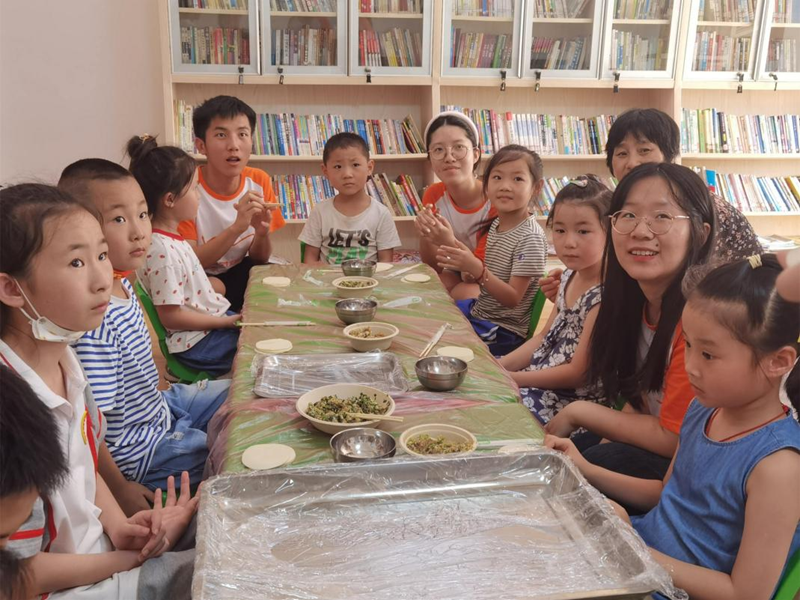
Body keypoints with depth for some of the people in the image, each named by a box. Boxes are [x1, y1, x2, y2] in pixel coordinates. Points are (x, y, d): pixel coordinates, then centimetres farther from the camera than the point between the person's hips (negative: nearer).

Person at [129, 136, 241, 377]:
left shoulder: (172, 238, 6)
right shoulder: (162, 251, -24)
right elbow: (170, 316, -22)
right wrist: (226, 322, -17)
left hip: (214, 322, 10)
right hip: (197, 343, -10)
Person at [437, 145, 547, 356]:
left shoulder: (530, 238, -21)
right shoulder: (495, 225, 3)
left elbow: (513, 298, -23)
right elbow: (482, 277, 10)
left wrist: (476, 269, -34)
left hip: (504, 331, -8)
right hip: (480, 311, 8)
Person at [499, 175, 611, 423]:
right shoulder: (570, 277, 3)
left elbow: (577, 373, -20)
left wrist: (509, 378, -16)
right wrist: (498, 366, 0)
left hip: (570, 400, -8)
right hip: (540, 384, 8)